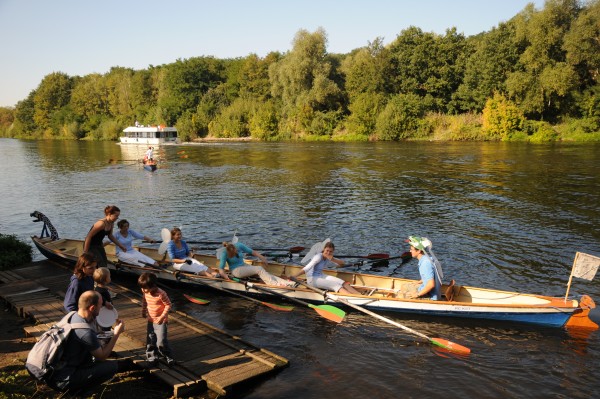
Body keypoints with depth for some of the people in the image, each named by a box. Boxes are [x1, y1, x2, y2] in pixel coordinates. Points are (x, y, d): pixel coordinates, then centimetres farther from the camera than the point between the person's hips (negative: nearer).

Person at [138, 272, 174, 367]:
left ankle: (168, 357, 11)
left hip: (161, 321, -6)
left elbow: (168, 305, -18)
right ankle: (152, 358, 25)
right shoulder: (146, 293, -5)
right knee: (150, 341, 10)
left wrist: (162, 317, -22)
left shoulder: (161, 294, -26)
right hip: (151, 320, 6)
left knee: (161, 342, -9)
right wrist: (143, 311, 16)